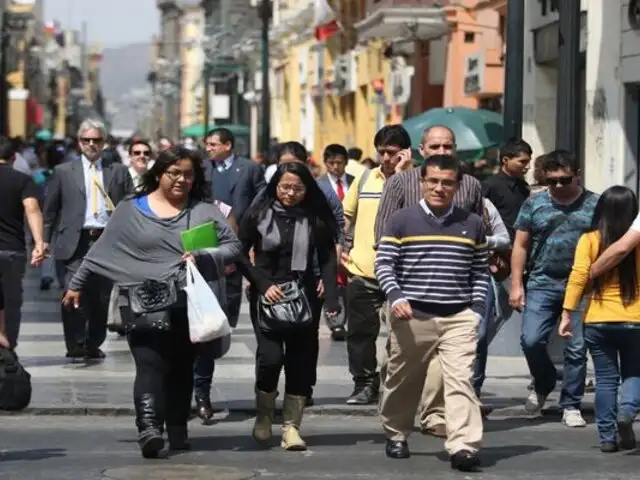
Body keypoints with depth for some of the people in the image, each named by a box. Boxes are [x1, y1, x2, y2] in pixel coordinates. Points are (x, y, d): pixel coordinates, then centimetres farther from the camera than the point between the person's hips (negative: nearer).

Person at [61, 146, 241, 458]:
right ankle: (149, 428, -28)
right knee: (150, 365, -15)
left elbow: (232, 246, 4)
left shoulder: (205, 212, 7)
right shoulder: (131, 210, 7)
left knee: (182, 368, 8)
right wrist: (77, 285, 15)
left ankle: (178, 430, 17)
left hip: (189, 306, 2)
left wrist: (203, 257, -14)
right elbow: (102, 250, 12)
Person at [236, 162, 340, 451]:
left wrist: (331, 299, -12)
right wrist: (263, 284, -11)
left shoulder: (316, 218, 1)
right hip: (267, 297, -2)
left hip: (305, 298, 2)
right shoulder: (258, 215, -2)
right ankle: (263, 417, 10)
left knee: (301, 362, 0)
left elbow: (327, 259, 0)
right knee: (270, 357, -14)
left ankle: (291, 427, 8)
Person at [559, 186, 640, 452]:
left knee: (606, 378, 11)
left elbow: (578, 277, -10)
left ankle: (607, 436, 10)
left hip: (597, 321, 1)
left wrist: (567, 313, -7)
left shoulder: (589, 240, -6)